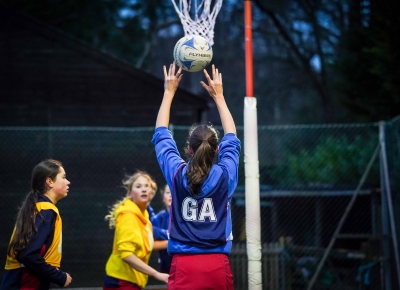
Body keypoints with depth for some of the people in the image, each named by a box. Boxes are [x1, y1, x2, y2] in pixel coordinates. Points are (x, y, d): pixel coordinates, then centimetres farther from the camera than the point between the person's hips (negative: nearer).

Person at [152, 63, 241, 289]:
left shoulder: (177, 175, -2)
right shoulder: (225, 176, -1)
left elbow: (161, 135, 15)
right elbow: (231, 139, 19)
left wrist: (169, 92, 23)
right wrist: (219, 96, 28)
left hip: (184, 267, -2)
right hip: (218, 267, 2)